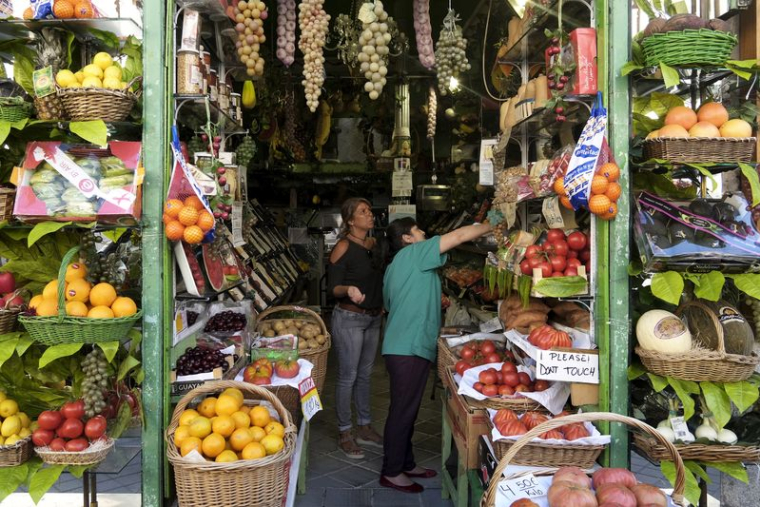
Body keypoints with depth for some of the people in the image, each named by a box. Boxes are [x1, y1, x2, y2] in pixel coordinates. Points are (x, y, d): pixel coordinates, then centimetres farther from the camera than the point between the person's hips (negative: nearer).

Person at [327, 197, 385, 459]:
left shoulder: (374, 244, 8)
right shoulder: (343, 247, -13)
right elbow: (332, 287, -15)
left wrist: (381, 306, 13)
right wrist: (348, 290, -34)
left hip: (373, 318, 7)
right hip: (349, 318, -7)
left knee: (365, 375, 16)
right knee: (348, 377, 0)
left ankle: (364, 427, 28)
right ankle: (344, 433, 12)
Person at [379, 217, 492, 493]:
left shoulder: (395, 267, 21)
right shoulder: (412, 253, -8)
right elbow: (458, 236, -13)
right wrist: (493, 225, -1)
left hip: (403, 347, 10)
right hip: (408, 349, -10)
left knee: (407, 409, 16)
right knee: (403, 411, -2)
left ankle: (405, 463, 27)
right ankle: (392, 472, 8)